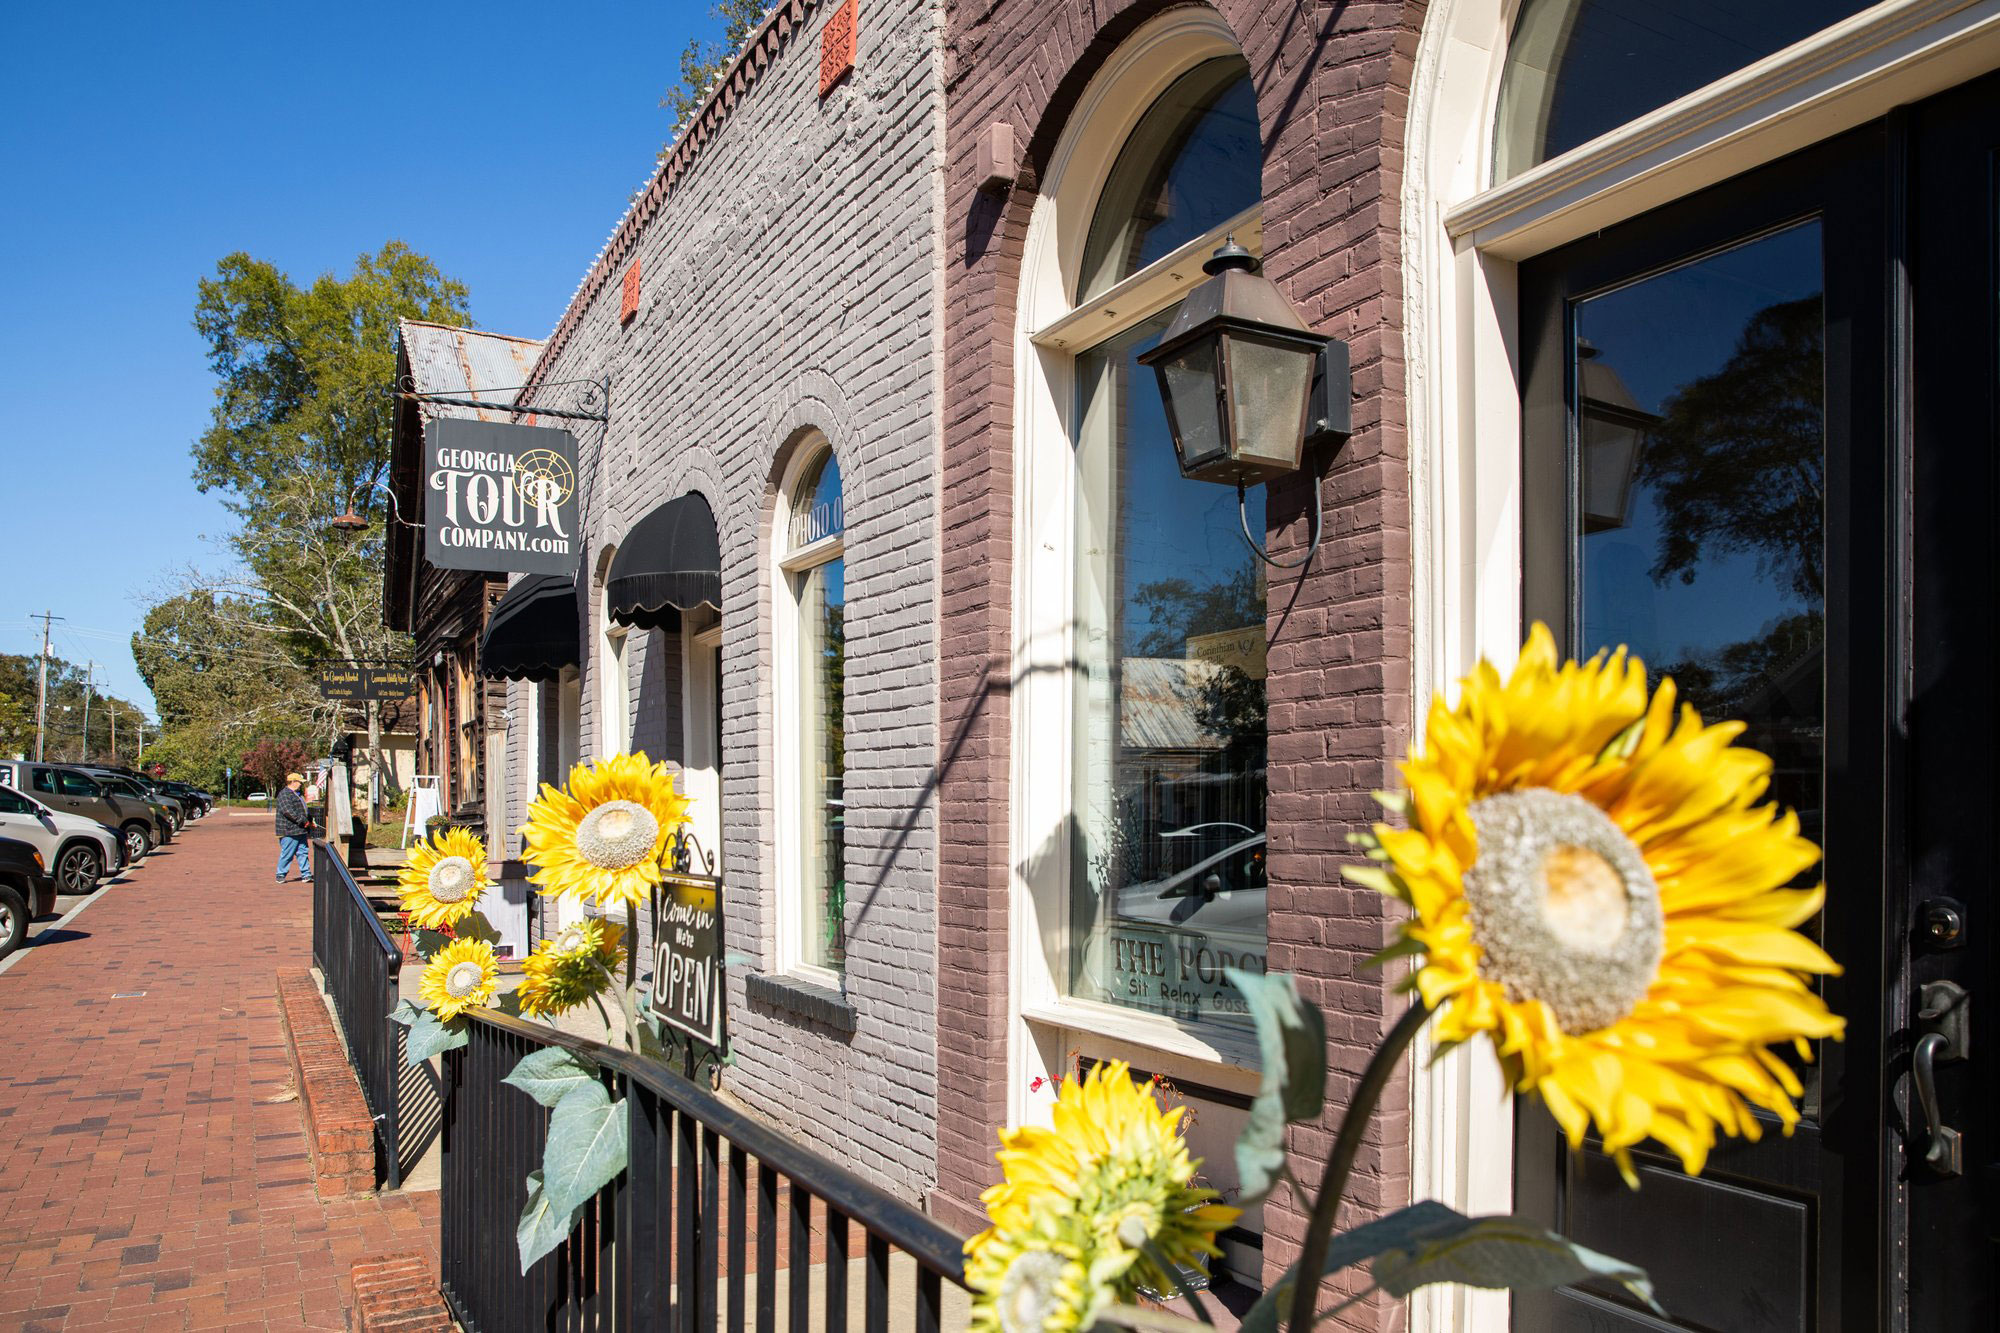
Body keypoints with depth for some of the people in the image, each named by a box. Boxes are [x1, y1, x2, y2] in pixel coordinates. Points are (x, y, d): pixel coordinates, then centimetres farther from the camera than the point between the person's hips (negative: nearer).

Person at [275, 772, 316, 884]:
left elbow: (304, 809, 30)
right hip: (289, 831, -9)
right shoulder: (284, 794, -11)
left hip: (301, 830, 9)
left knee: (303, 852, 6)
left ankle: (306, 874, 8)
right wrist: (303, 821, -21)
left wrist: (310, 820, 16)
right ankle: (280, 875, 9)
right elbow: (287, 811, -22)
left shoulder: (297, 794, 21)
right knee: (287, 854, -2)